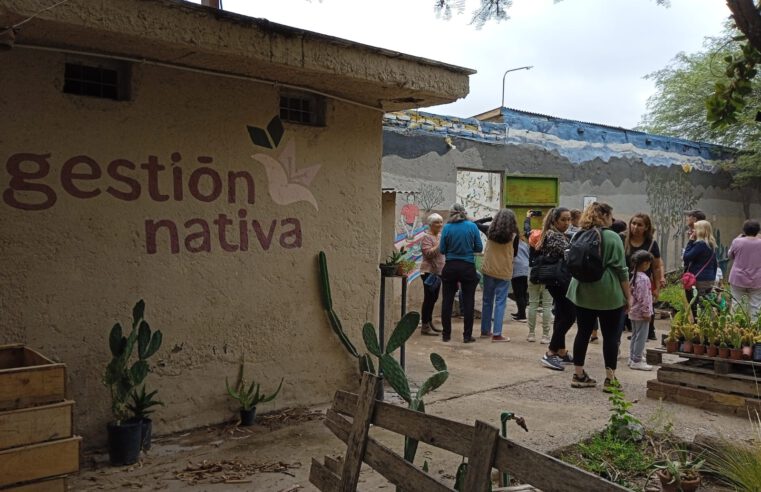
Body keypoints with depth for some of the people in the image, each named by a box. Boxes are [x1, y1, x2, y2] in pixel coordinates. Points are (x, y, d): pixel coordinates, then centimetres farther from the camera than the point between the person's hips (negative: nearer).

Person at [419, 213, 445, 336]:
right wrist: (440, 244, -22)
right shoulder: (426, 237, -10)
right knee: (429, 298, -8)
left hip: (438, 272, 8)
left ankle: (430, 323, 21)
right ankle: (425, 326, -5)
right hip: (429, 272, -8)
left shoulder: (440, 235, 14)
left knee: (433, 298, 12)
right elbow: (428, 253, -23)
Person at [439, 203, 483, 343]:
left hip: (450, 267, 0)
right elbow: (479, 248, -2)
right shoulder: (472, 226, -4)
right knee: (468, 302, 6)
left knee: (447, 301, 9)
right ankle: (467, 335, 8)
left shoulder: (447, 228, -4)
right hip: (468, 268, 0)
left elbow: (442, 250, -4)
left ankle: (446, 334, 15)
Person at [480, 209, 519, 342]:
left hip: (488, 270, 4)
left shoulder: (490, 232, -1)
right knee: (500, 302, 0)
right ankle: (496, 334, -2)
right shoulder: (511, 235, -8)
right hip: (504, 272, -4)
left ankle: (485, 330, 21)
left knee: (487, 301, 14)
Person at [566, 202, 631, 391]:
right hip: (608, 295, -5)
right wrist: (628, 295, -3)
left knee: (583, 332, 11)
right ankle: (610, 379, 7)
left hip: (582, 293, 5)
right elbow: (621, 269, -10)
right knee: (610, 335, 3)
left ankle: (578, 375, 15)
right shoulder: (612, 237, -10)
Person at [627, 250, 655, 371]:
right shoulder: (644, 278, -21)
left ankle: (633, 358, 26)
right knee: (641, 337, -2)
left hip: (633, 312, 10)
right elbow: (643, 298, -22)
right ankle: (637, 361, 2)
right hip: (641, 313, -10)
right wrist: (646, 312, -16)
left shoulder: (634, 276, 8)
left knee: (635, 336, 18)